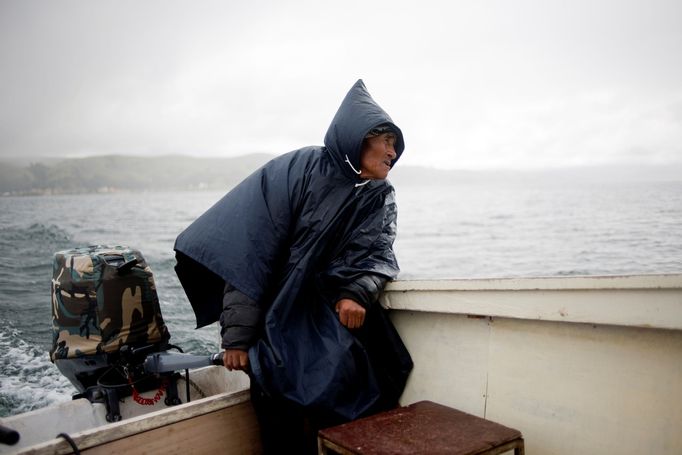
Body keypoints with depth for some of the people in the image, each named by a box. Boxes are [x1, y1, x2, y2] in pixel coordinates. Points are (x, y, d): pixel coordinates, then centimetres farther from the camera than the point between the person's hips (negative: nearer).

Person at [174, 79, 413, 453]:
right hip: (281, 316, -4)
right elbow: (249, 253, -13)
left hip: (338, 315, 4)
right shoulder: (295, 171, -10)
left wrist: (357, 293, -25)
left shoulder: (381, 198, 7)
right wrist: (238, 335, -16)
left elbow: (377, 254, -1)